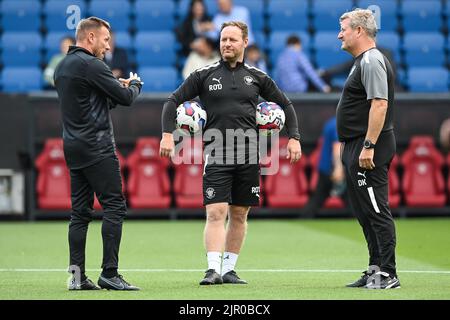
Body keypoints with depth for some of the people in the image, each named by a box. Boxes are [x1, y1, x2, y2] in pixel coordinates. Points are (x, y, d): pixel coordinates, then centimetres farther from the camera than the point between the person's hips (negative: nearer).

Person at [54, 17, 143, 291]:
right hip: (97, 148, -9)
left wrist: (117, 85, 13)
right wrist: (135, 83, 10)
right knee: (115, 206, -7)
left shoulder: (63, 66, 16)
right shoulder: (91, 65, -13)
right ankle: (109, 273, -10)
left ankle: (77, 276, 5)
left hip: (73, 148, 9)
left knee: (80, 212, 8)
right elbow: (126, 98, -11)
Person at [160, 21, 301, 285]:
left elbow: (285, 105, 18)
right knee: (216, 213, -12)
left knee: (239, 214, 6)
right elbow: (174, 101, 6)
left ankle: (229, 269, 15)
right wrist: (168, 134, -7)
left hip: (248, 155, 2)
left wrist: (294, 138, 8)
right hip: (216, 154, -2)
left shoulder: (257, 77, 9)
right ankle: (213, 270, -17)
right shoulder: (205, 75, 4)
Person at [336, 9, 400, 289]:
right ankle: (376, 270, 19)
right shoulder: (362, 62, 19)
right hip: (356, 149, 11)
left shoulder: (372, 61, -14)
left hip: (368, 149, -11)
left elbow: (379, 104, -23)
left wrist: (368, 146, -26)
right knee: (366, 213, 13)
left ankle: (388, 274, -9)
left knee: (376, 212, -10)